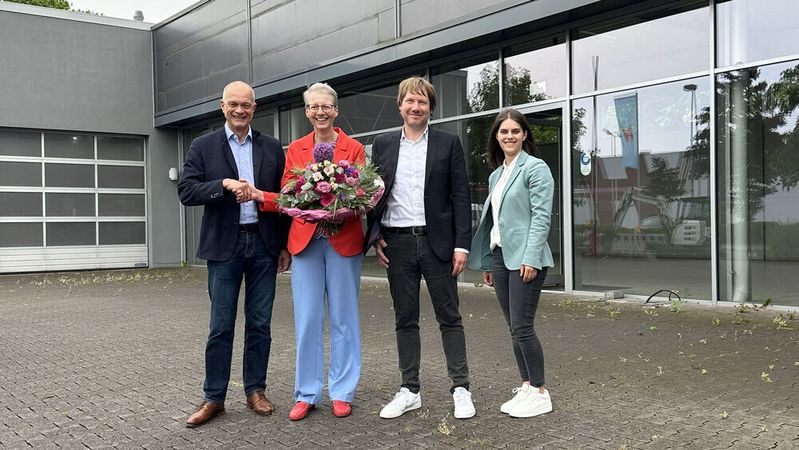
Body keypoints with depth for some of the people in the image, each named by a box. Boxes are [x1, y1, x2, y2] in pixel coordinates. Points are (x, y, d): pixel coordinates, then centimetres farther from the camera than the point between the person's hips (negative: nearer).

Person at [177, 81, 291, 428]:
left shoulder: (272, 148, 9)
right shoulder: (203, 147, 5)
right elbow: (186, 192, -4)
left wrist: (285, 245, 5)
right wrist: (224, 184, -19)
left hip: (264, 244, 2)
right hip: (224, 246, -1)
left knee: (259, 324, 8)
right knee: (221, 327, 2)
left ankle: (255, 390, 21)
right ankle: (213, 398, 13)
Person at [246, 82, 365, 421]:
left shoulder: (354, 148, 4)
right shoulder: (295, 149, 10)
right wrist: (260, 196, -13)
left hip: (343, 241, -1)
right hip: (305, 241, 2)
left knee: (344, 317, 5)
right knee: (307, 319, 3)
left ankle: (342, 392, 17)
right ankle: (306, 394, 15)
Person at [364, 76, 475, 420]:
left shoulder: (448, 144, 2)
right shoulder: (383, 145, 10)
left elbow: (460, 196, -1)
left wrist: (461, 244, -7)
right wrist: (375, 237, 1)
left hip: (437, 240, -2)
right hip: (397, 243, 3)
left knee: (449, 317, 4)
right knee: (405, 320, 9)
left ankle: (461, 388, 13)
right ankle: (409, 390, 19)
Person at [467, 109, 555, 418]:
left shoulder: (535, 168, -5)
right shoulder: (496, 175, 17)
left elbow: (541, 216, -12)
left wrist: (531, 258, -19)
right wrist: (487, 262, 16)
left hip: (524, 257, -7)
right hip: (499, 256, 7)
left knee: (522, 327, -7)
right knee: (514, 328, 10)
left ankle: (539, 392, 5)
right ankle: (526, 386, 20)